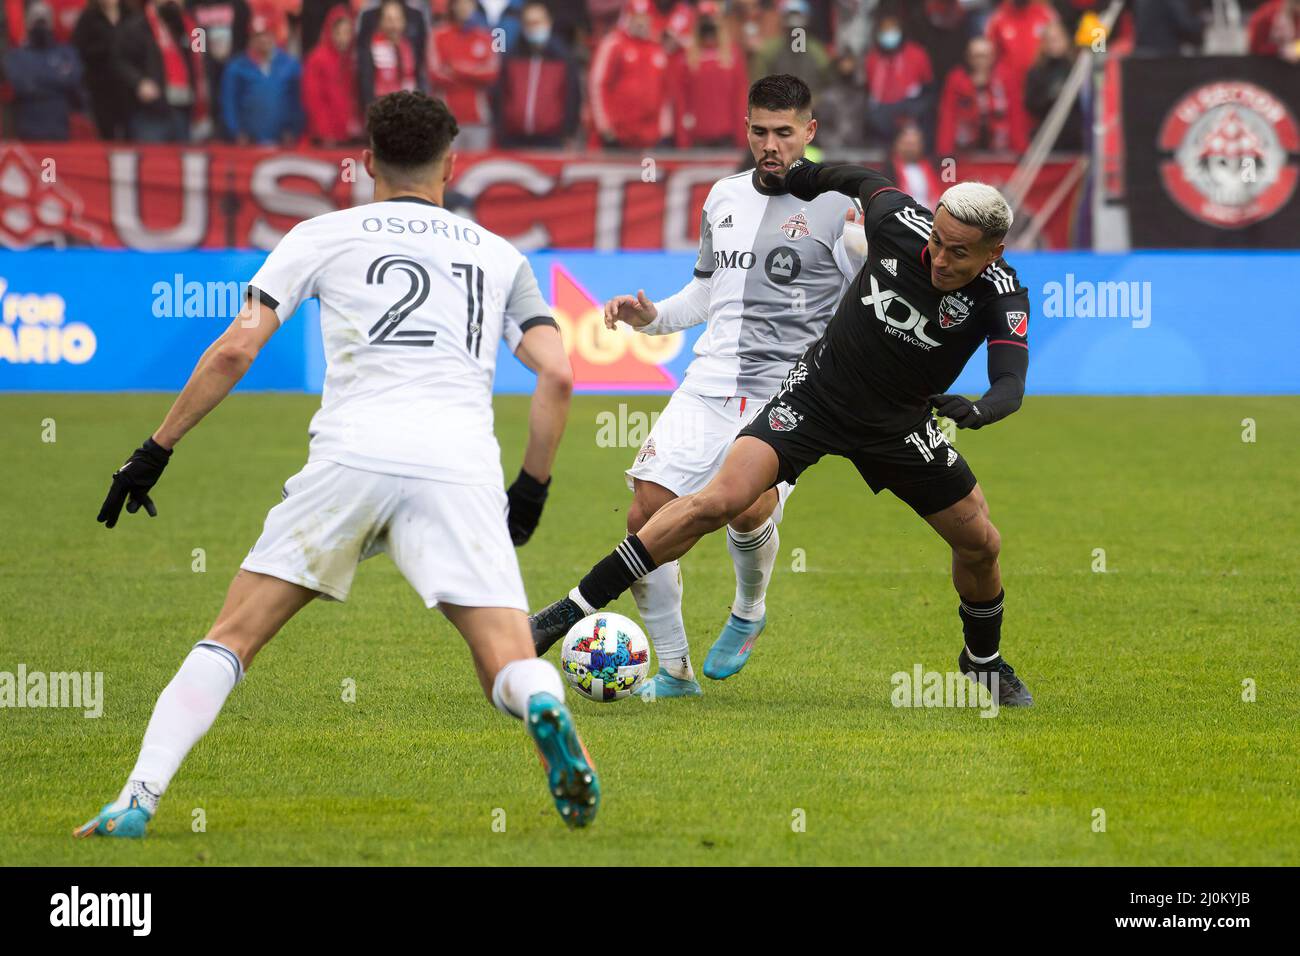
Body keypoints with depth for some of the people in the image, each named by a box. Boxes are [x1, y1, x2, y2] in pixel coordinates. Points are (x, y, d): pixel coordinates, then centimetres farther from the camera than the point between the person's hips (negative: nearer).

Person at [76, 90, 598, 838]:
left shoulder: (324, 236, 18)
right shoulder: (499, 255, 24)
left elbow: (237, 348, 8)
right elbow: (559, 374, 12)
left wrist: (157, 451, 15)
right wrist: (533, 488, 22)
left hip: (352, 452, -1)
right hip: (461, 465, 1)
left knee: (233, 638, 8)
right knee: (511, 667, 0)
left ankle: (139, 798, -7)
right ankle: (545, 713, -37)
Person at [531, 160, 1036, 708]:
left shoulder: (1003, 298, -23)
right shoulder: (897, 220, -20)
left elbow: (1011, 386, -36)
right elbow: (865, 181, 3)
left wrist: (977, 410, -57)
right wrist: (807, 174, 19)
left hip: (898, 426, 1)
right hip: (818, 391, -1)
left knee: (980, 544, 5)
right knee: (721, 500, -20)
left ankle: (984, 661, 38)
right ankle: (574, 608, -17)